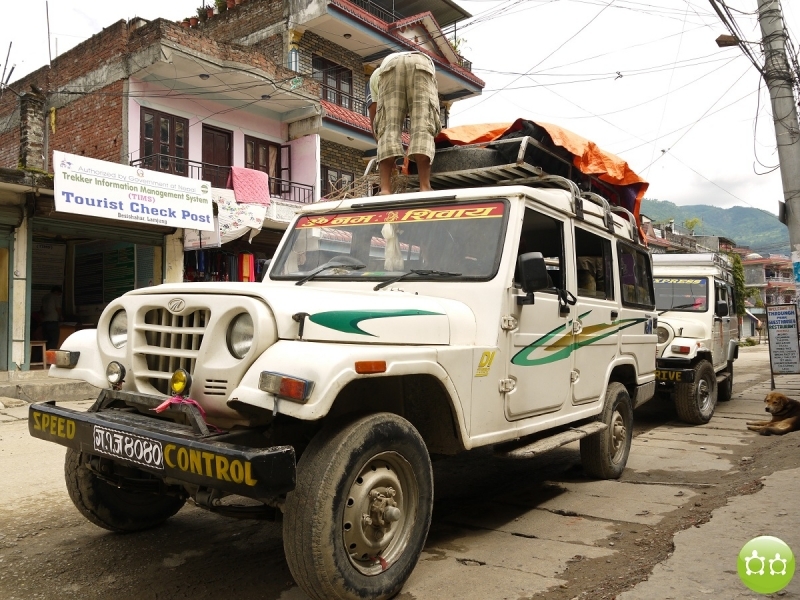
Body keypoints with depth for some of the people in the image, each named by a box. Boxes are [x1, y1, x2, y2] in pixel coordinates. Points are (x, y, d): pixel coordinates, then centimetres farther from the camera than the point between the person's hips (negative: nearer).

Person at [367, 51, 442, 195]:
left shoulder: (375, 75, 41)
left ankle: (385, 189, -18)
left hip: (390, 67, -1)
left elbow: (373, 117, 30)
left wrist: (386, 152, 35)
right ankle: (424, 187, -23)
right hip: (422, 65, 1)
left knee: (389, 126, -2)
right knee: (422, 125, -6)